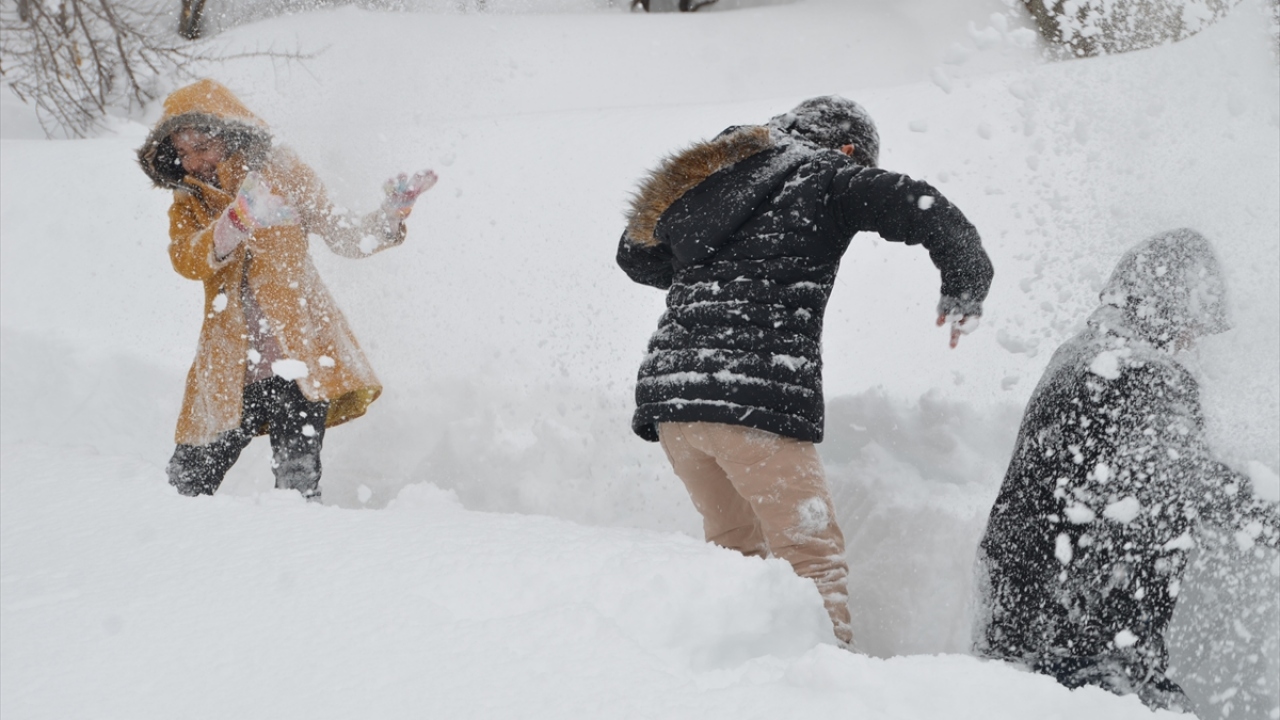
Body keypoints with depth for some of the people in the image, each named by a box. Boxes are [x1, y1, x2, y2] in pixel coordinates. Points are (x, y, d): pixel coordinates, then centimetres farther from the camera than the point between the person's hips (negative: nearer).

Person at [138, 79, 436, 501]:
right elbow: (187, 261, -11)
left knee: (297, 483, -14)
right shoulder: (188, 204, 12)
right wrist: (237, 221, -28)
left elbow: (347, 238, 10)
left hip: (299, 357, -3)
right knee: (186, 483, 5)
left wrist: (392, 213, -8)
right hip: (230, 371, 3)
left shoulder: (281, 174, 6)